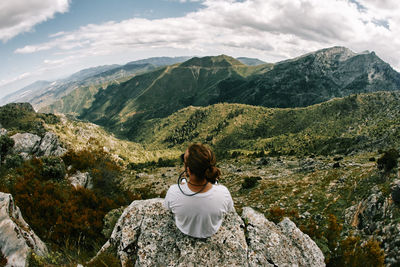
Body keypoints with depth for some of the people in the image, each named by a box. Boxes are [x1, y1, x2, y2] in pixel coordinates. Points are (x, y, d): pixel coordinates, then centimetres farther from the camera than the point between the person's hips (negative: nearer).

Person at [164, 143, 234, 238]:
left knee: (183, 180, 23)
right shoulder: (223, 193, -39)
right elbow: (230, 211, -14)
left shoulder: (173, 192, -40)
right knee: (214, 182, 24)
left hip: (184, 230, 0)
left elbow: (167, 207, -14)